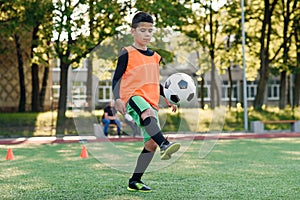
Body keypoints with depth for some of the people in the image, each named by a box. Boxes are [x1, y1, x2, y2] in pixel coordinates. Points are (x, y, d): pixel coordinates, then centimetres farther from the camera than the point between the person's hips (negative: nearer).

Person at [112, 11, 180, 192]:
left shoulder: (155, 57, 21)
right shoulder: (127, 53, 3)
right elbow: (117, 78, -1)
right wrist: (118, 98, -16)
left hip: (151, 102, 6)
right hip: (133, 97, -6)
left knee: (151, 143, -3)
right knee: (148, 114, -41)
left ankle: (135, 181, 6)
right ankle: (164, 144, -60)